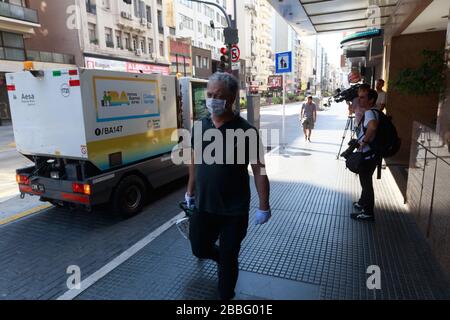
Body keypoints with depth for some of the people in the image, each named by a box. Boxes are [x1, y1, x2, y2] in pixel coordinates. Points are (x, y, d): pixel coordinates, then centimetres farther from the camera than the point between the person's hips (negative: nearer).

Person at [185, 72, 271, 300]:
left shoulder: (245, 131, -15)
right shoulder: (200, 126, 0)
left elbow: (259, 169, -11)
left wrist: (264, 206, -10)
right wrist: (190, 192, 15)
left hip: (234, 211, -4)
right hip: (203, 206, 5)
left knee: (228, 259, 10)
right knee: (199, 249, 20)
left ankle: (226, 296, 38)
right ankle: (223, 257, 53)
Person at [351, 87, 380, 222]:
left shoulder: (370, 113, -23)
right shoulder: (372, 112, 8)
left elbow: (372, 126, -45)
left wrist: (364, 141, -30)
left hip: (368, 155, -10)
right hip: (368, 154, 10)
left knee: (366, 182, 2)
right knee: (365, 181, 24)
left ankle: (368, 213, 15)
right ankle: (363, 203, 42)